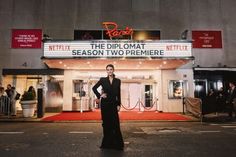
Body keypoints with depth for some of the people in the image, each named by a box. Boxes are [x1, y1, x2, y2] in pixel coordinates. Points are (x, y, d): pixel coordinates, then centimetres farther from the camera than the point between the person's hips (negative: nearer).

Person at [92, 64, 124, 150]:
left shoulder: (117, 81, 5)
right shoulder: (103, 80, 2)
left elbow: (118, 94, 6)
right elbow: (94, 88, 7)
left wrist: (118, 105, 1)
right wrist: (99, 96, -5)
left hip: (113, 103, 1)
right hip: (105, 103, -1)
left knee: (115, 123, -3)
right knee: (106, 122, 5)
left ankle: (117, 143, 6)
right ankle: (107, 142, 17)